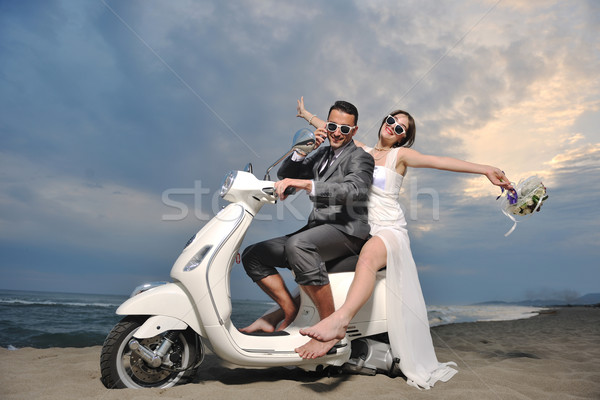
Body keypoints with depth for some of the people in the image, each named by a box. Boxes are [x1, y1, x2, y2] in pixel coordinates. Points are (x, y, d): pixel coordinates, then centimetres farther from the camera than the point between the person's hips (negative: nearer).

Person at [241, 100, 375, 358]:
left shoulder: (360, 158, -2)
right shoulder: (323, 154, 22)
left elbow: (354, 190, -25)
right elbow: (284, 174, 17)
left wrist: (304, 183, -33)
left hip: (346, 230, -8)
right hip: (317, 231, 8)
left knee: (297, 245, -39)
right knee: (252, 256, 0)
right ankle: (290, 309, 2)